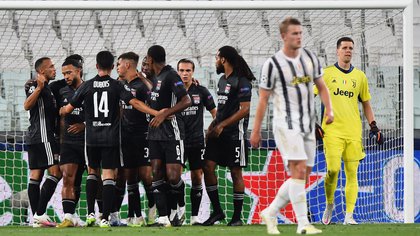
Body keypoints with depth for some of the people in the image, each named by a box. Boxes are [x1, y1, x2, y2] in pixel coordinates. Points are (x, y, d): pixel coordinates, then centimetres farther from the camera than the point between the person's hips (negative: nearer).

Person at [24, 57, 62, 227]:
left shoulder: (47, 88, 22)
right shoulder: (35, 85, -8)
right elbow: (27, 106, -24)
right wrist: (39, 87, -34)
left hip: (34, 137, 10)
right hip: (42, 136, -10)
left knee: (35, 175, 5)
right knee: (55, 172, -12)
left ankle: (36, 218, 3)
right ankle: (40, 213, -17)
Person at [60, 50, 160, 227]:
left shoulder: (87, 86, 2)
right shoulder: (116, 86, -3)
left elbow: (68, 109, 7)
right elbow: (134, 103, -11)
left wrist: (60, 111, 29)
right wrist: (156, 113, -9)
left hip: (92, 138, 2)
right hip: (111, 138, -2)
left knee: (93, 172, 19)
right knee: (108, 176, -3)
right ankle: (105, 217, -12)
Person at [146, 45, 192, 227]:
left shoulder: (171, 76, -11)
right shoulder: (157, 77, 16)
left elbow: (186, 101, -19)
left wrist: (164, 114, -22)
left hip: (172, 134, -8)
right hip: (156, 133, 8)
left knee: (173, 177, -11)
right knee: (157, 175, -1)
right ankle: (163, 218, -3)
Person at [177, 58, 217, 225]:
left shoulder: (201, 91, 5)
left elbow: (214, 112, 11)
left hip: (196, 141, 0)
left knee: (197, 177, 0)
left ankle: (194, 216, 5)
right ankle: (181, 206, 8)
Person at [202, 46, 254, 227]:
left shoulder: (241, 81, -11)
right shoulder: (222, 80, 16)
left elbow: (244, 109, -17)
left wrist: (222, 125, -18)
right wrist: (213, 124, 9)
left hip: (235, 133, -8)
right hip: (219, 132, 8)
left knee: (235, 173, -2)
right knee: (208, 167, -1)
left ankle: (237, 216, 4)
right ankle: (217, 211, 7)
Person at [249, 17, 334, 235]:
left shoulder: (310, 58, 10)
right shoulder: (273, 64, -6)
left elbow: (321, 87, 18)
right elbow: (263, 99, -2)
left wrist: (329, 109, 0)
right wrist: (256, 131, -2)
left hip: (308, 125, 7)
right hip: (286, 124, -7)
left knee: (303, 176, 6)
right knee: (299, 170, -18)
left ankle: (270, 213, 20)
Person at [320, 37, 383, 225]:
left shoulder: (360, 76, 12)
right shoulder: (326, 74, 3)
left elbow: (366, 104, 19)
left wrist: (373, 126, 10)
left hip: (354, 132, 3)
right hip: (332, 130, -3)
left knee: (352, 173, -2)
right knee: (333, 169, -14)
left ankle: (349, 215, -1)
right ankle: (329, 204, 11)